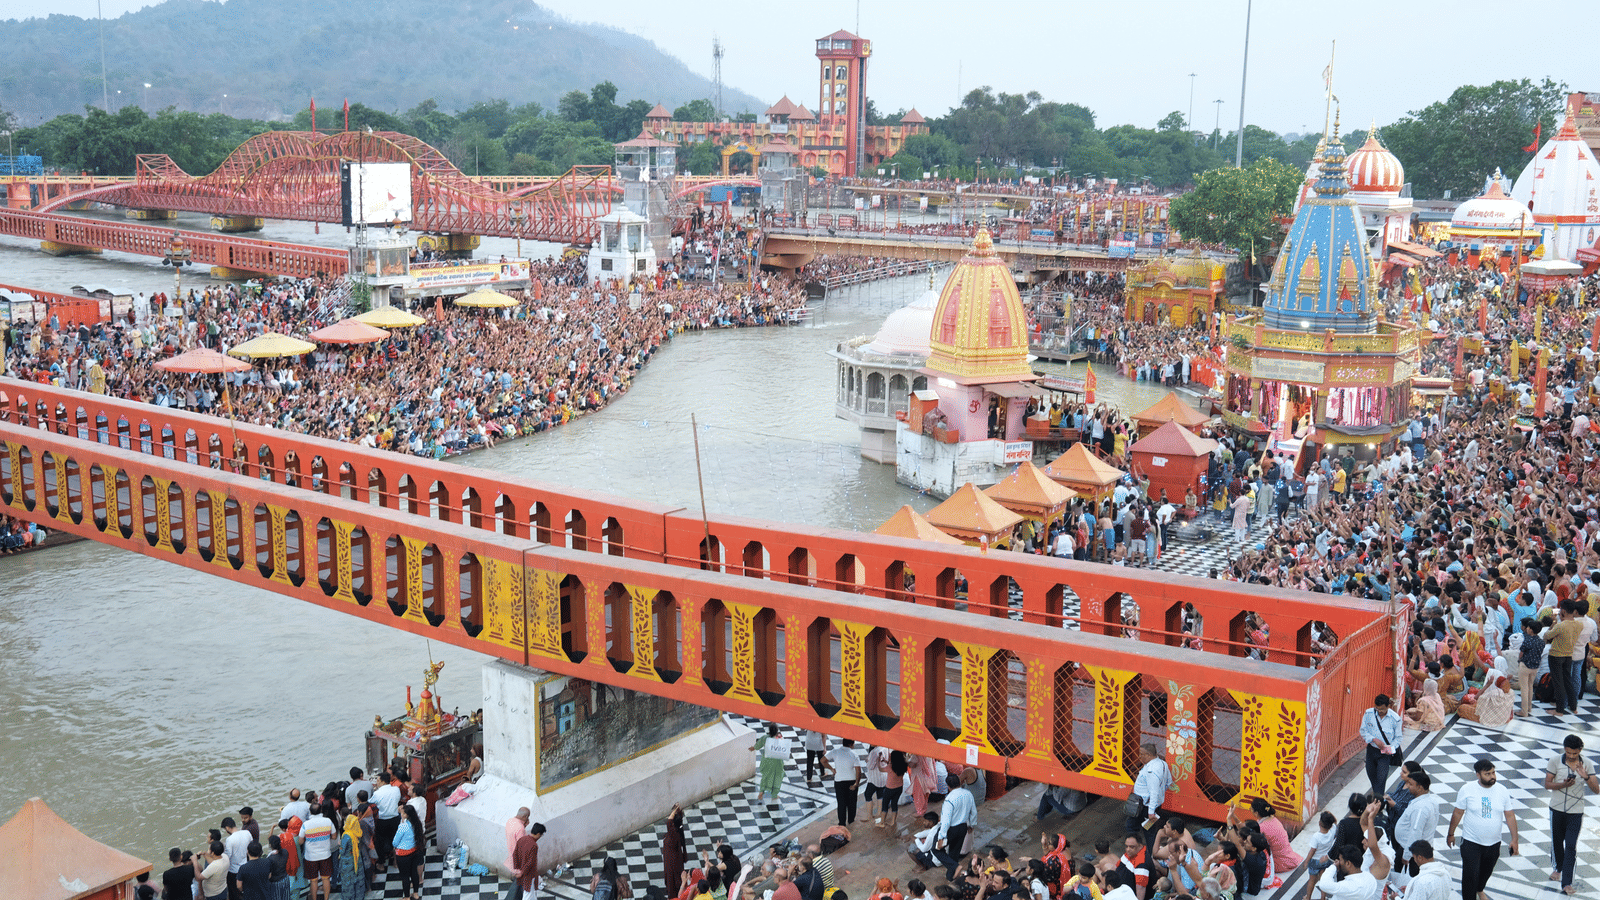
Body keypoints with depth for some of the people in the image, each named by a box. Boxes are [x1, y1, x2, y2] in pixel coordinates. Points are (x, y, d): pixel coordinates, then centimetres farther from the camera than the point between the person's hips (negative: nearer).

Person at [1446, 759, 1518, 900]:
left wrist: (1514, 839, -2)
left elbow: (1510, 816, 1)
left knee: (1486, 871, 23)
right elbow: (1458, 813, -3)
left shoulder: (1502, 791, -6)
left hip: (1494, 843, 3)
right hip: (1471, 842, -3)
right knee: (1470, 875, -7)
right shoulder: (1467, 789, -13)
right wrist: (1450, 834, 4)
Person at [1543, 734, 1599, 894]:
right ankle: (1558, 868, 42)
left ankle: (1567, 883, -2)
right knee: (1557, 841, 16)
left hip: (1576, 811, -1)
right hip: (1557, 809, 1)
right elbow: (1547, 784, -5)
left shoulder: (1586, 765, -7)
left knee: (1571, 846, -6)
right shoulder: (1555, 761, -8)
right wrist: (1563, 785, -24)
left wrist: (1586, 777, -28)